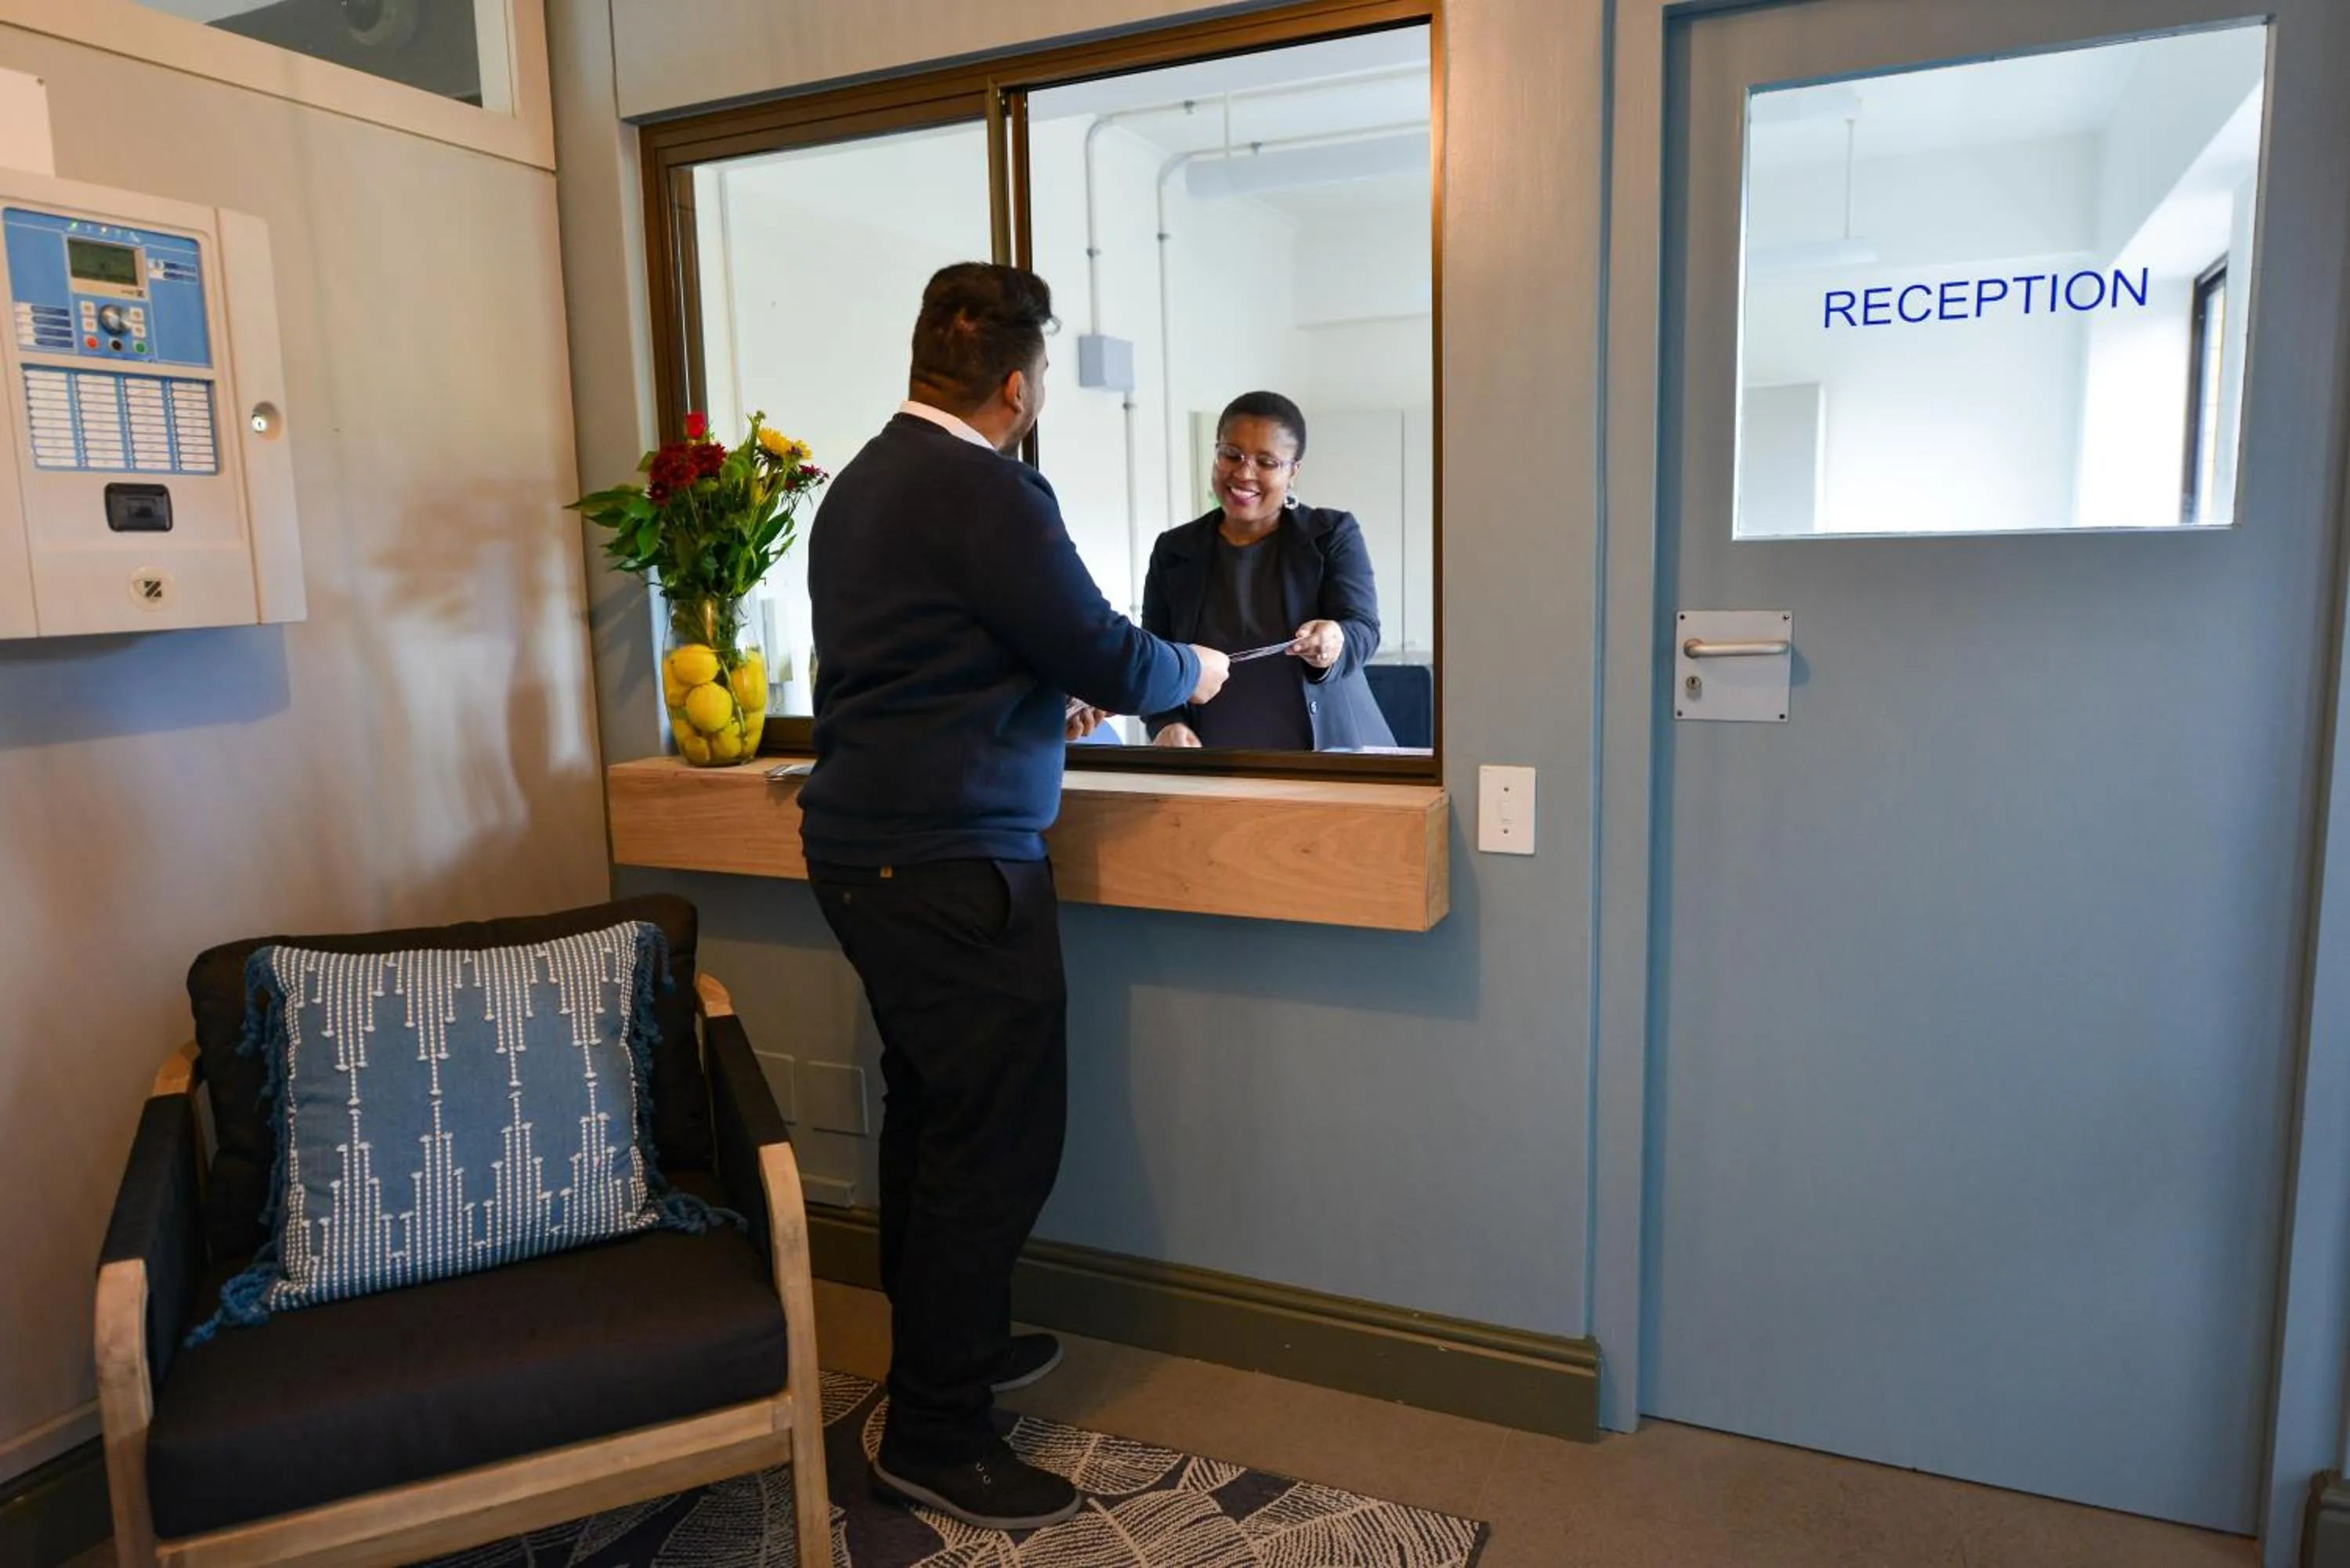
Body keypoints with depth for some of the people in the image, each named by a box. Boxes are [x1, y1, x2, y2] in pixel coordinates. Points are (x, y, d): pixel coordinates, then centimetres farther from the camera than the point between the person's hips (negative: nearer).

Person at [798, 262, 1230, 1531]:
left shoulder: (860, 483, 14)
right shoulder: (986, 493, -17)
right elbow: (1113, 661, -14)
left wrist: (1049, 696, 27)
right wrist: (1189, 672, 6)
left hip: (864, 846, 10)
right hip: (952, 866, -10)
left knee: (932, 1114, 20)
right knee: (995, 1139, 0)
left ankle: (950, 1343, 36)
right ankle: (934, 1436, 12)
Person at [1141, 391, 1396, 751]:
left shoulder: (1334, 535, 5)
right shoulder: (1174, 551, 11)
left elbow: (1362, 627, -7)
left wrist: (1332, 644, -30)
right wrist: (1167, 724, -10)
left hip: (1330, 751, -3)